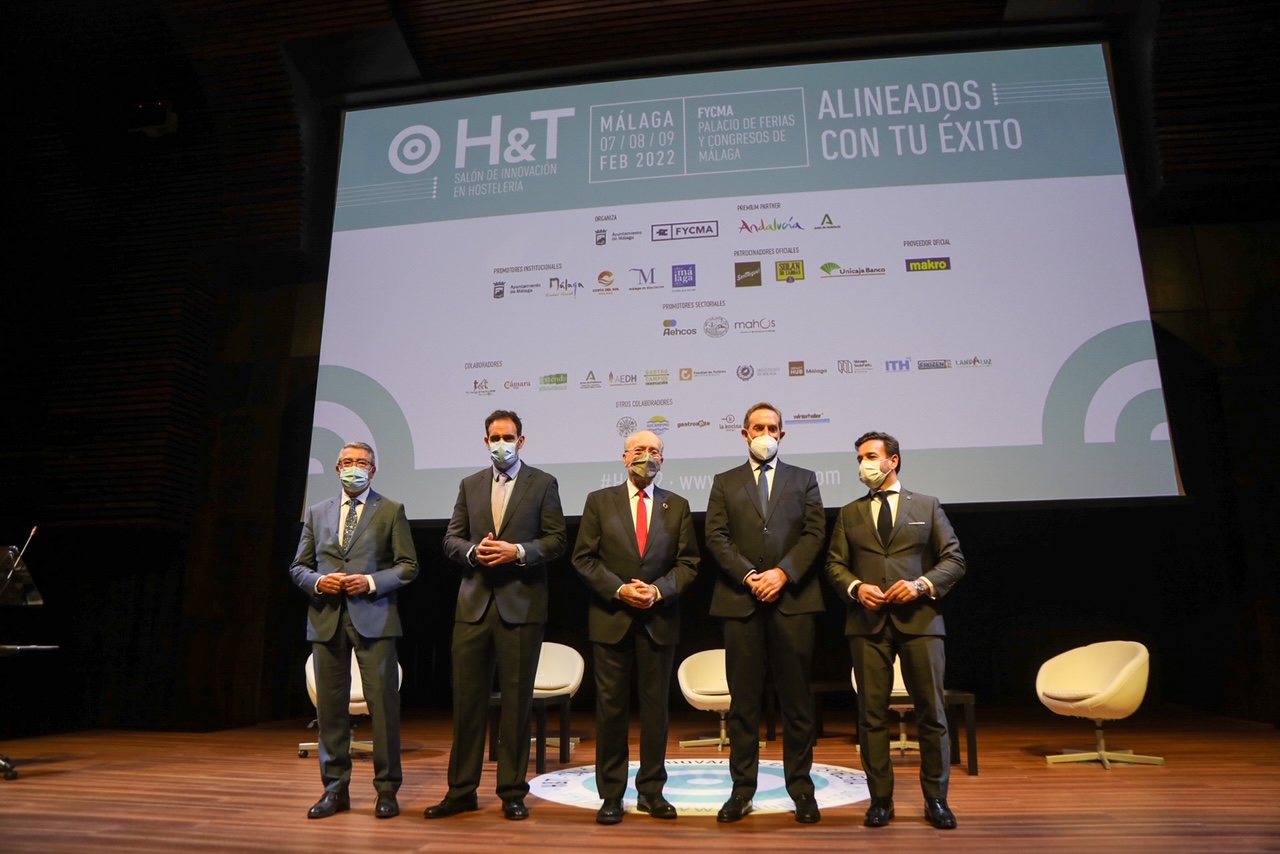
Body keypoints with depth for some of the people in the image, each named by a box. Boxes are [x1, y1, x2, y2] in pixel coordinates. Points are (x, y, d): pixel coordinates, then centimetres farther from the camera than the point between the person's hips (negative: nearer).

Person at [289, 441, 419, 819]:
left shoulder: (391, 511, 5)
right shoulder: (317, 512, 15)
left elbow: (408, 566, 1)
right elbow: (298, 567, 15)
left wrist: (372, 582, -13)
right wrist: (317, 582, -6)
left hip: (373, 617, -3)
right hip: (326, 618, 3)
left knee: (383, 702, -2)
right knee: (330, 705, 7)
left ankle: (387, 790, 9)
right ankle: (335, 789, 19)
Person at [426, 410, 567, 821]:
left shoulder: (543, 483, 4)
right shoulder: (469, 485, 14)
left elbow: (557, 539, -1)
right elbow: (451, 539, 11)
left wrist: (518, 551, -16)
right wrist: (474, 551, -9)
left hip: (521, 604, -3)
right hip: (474, 603, 3)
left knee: (517, 700, 4)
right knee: (467, 698, 6)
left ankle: (513, 792, 16)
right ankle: (461, 790, 18)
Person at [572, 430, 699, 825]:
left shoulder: (678, 506, 8)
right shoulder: (599, 501, 4)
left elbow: (687, 562, 5)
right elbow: (583, 558, -1)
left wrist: (659, 590, -12)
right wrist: (619, 590, -12)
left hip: (659, 618, 2)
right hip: (611, 617, -1)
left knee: (655, 705, 8)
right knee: (610, 706, 3)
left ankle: (651, 791, 20)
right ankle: (611, 795, 14)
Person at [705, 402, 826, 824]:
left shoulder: (804, 480, 14)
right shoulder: (725, 482, 14)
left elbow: (814, 533, 3)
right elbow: (716, 537, 3)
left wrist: (782, 573, -11)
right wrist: (749, 576, -10)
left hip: (792, 598, 0)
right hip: (740, 600, 0)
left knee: (796, 697, 4)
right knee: (743, 699, 4)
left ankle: (800, 786, 15)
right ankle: (743, 787, 12)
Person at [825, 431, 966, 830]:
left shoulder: (927, 506, 9)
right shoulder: (849, 514, 14)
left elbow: (954, 559, 5)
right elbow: (835, 565, 11)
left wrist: (922, 584, -11)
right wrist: (856, 587, -9)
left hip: (919, 619, -1)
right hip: (868, 622, 1)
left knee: (932, 712, 2)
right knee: (872, 714, 3)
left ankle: (936, 800, 16)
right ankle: (880, 799, 13)